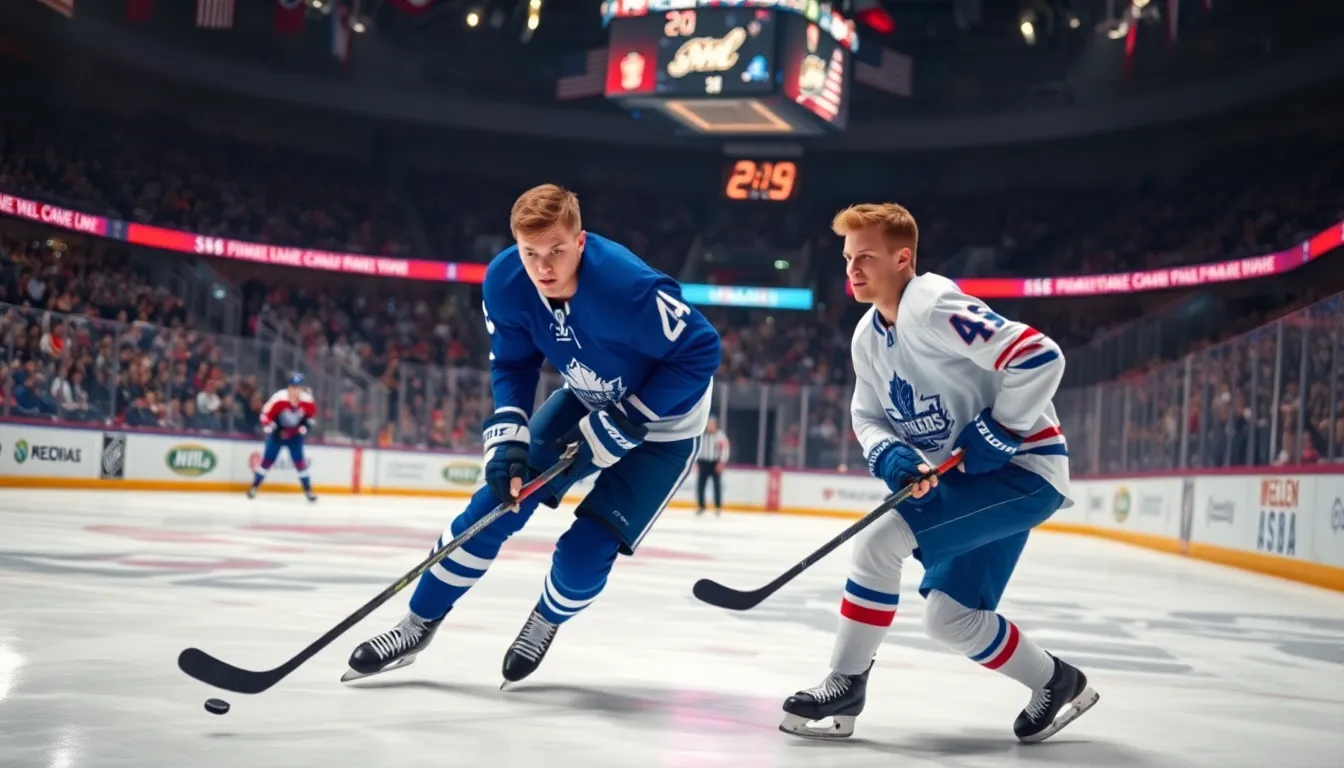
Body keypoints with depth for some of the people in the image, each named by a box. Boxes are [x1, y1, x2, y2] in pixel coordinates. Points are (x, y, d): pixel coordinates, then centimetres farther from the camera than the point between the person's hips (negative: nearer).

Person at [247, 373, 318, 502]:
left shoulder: (308, 400, -16)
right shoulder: (279, 399, -27)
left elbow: (312, 413, 5)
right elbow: (266, 414, -18)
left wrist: (304, 427, -3)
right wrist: (271, 430, -21)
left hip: (295, 434, 2)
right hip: (277, 432, -2)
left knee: (300, 461, -3)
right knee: (268, 459, -3)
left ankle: (308, 490, 6)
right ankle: (254, 487, 8)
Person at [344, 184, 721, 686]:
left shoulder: (630, 287, -38)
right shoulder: (505, 282, -20)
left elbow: (700, 351, -28)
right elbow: (513, 363, -4)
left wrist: (622, 424, -27)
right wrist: (508, 438, -19)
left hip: (663, 418, -5)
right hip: (589, 401, 5)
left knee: (586, 549, -13)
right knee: (497, 502, 0)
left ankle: (546, 623, 22)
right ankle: (419, 625, 16)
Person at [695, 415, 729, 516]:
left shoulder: (720, 436, -2)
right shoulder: (701, 435, 8)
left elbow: (725, 449, -7)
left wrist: (721, 462, -14)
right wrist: (696, 462, 7)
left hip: (716, 464, -3)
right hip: (703, 463, 3)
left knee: (717, 486, -1)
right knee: (700, 485, 0)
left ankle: (718, 508, 7)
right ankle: (700, 507, 10)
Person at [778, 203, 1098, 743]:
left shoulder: (931, 307, -22)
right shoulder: (867, 337, 7)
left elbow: (1040, 357, -27)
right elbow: (868, 417, 13)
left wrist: (995, 435, -22)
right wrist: (890, 456, -9)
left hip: (1022, 470, -9)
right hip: (963, 476, 10)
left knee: (878, 544, -19)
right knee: (951, 618, 6)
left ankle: (845, 686, -5)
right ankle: (1056, 682, 26)